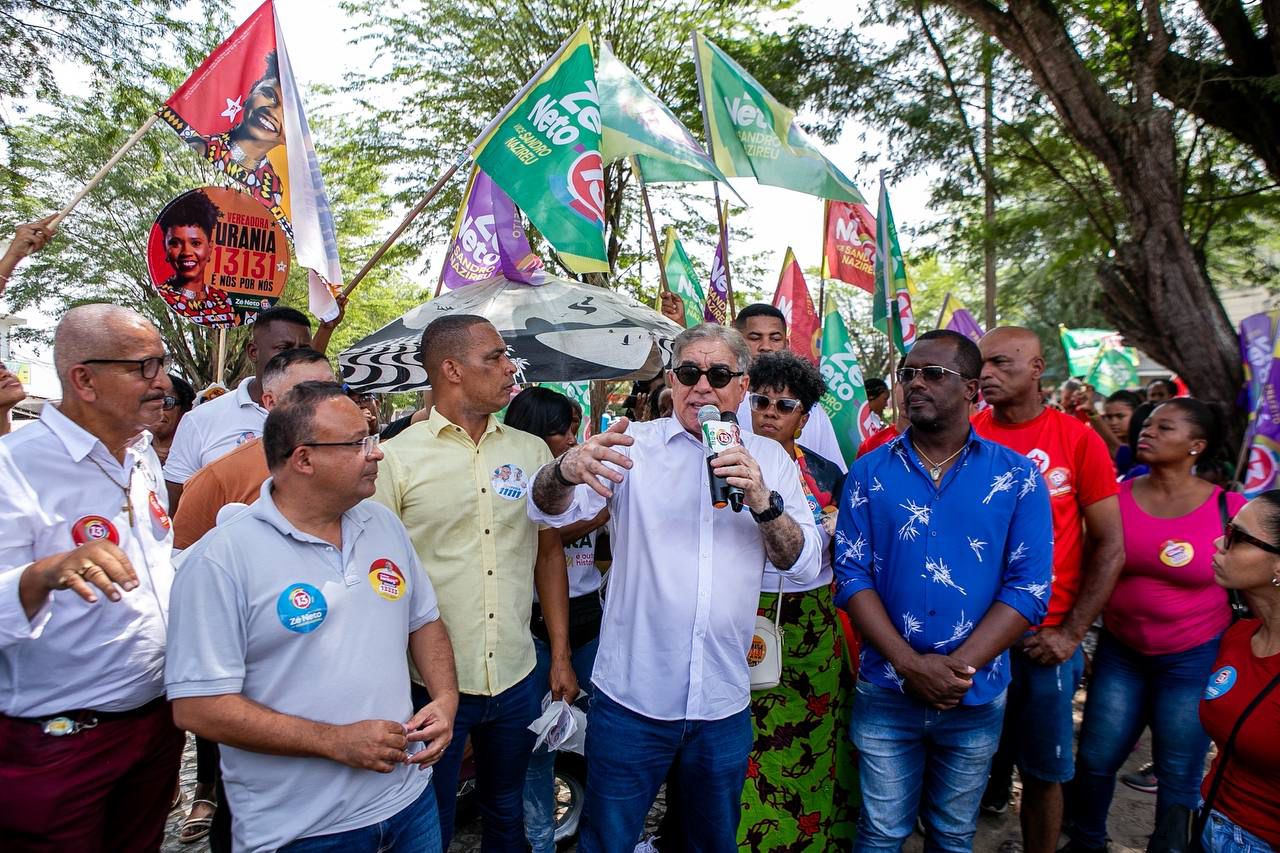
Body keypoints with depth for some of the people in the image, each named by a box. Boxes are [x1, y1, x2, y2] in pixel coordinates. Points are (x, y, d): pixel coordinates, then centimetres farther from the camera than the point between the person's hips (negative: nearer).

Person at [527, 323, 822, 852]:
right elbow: (549, 510, -16)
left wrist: (763, 502, -20)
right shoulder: (634, 445, -4)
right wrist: (568, 469, -39)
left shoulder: (769, 458, 3)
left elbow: (805, 565, -1)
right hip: (631, 695, -2)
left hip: (725, 704, 3)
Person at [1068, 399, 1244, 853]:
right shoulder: (1118, 496, -5)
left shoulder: (1228, 508, -10)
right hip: (1119, 651, 2)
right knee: (1096, 759, 12)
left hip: (1194, 660, -2)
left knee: (1179, 776, 11)